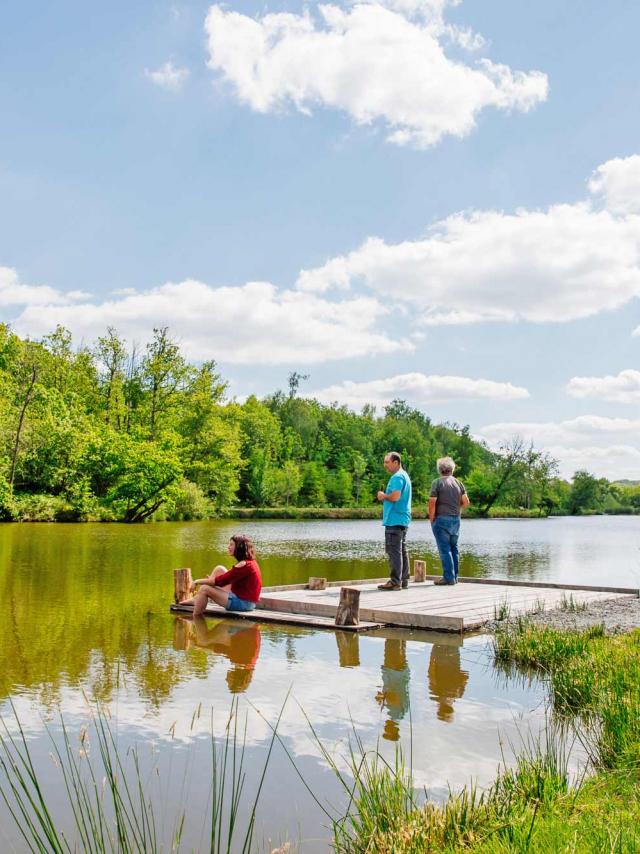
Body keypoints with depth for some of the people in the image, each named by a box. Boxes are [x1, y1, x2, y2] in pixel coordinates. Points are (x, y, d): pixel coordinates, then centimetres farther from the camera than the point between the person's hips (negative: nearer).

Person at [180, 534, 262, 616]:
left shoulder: (244, 565, -20)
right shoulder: (250, 562, 10)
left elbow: (220, 581, -18)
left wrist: (198, 581, -8)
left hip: (243, 603, -10)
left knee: (204, 589, -8)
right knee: (219, 569, 11)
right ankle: (196, 599, 16)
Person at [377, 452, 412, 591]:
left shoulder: (397, 477, -13)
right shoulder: (404, 475, 20)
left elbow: (395, 496, -25)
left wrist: (383, 496, -7)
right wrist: (385, 497, 12)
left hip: (394, 520, -11)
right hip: (402, 519, 11)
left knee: (393, 551, -9)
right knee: (402, 551, 12)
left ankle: (395, 582, -9)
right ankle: (403, 581, 17)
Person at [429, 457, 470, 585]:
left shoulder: (437, 482, -7)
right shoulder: (458, 483, 8)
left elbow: (432, 503, -13)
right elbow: (466, 502, 5)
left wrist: (431, 519, -3)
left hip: (441, 518, -6)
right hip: (456, 519, 6)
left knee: (444, 549, -3)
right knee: (453, 548, 13)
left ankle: (449, 577, -5)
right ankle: (455, 577, 17)